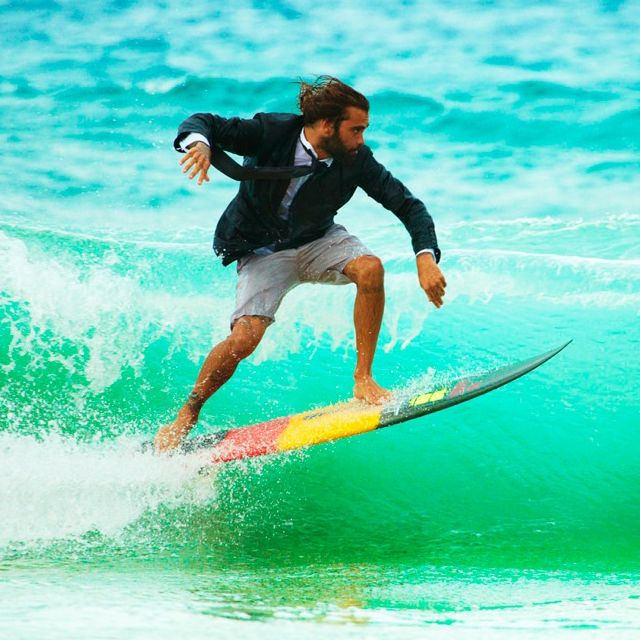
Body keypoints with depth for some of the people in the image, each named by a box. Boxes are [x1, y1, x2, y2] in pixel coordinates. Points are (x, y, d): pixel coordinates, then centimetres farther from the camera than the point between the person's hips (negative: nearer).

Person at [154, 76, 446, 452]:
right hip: (262, 250, -2)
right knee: (244, 339, -22)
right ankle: (187, 417, 2)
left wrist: (426, 257, -31)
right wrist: (199, 143, -42)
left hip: (318, 241, 2)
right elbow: (203, 123, -18)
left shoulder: (356, 160, -18)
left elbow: (408, 205, -14)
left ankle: (363, 379, -18)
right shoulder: (272, 132, -23)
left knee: (370, 269, -29)